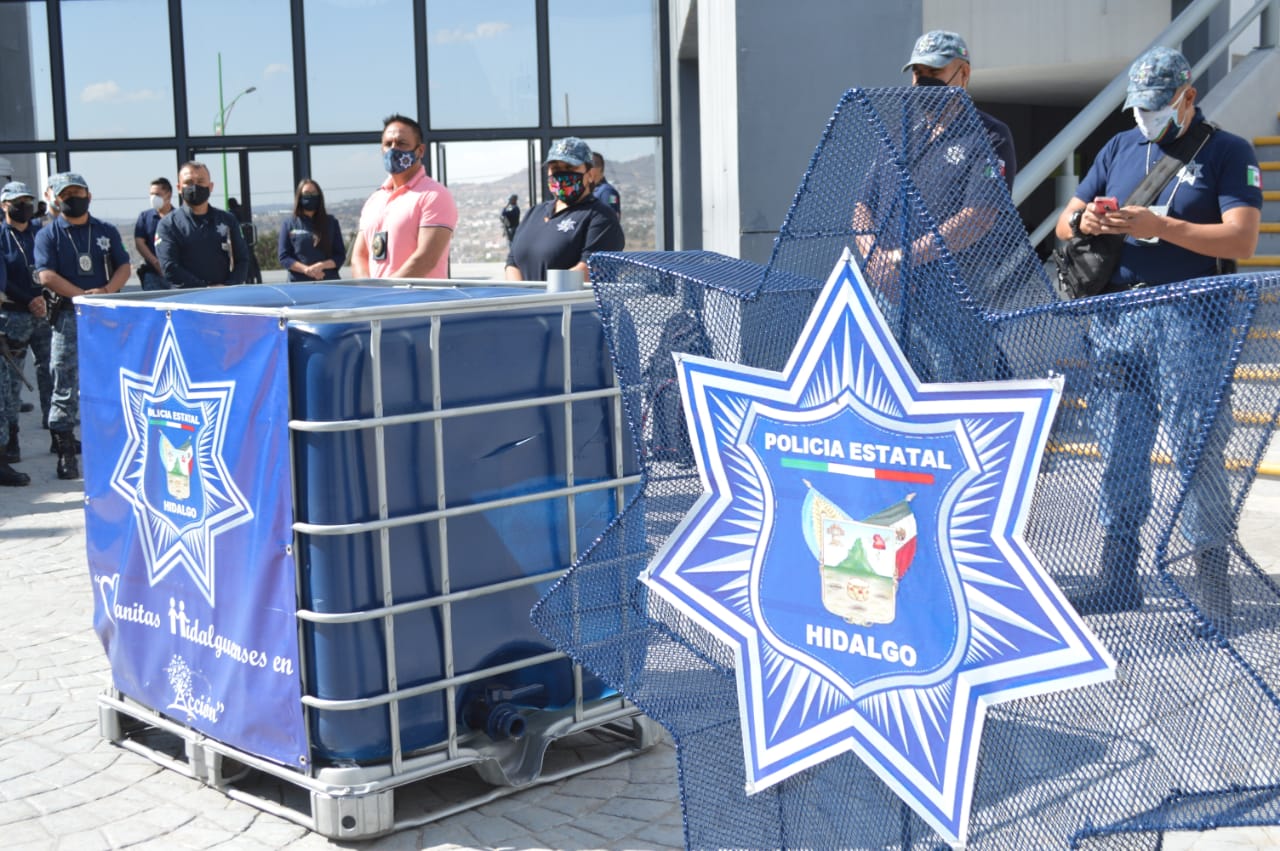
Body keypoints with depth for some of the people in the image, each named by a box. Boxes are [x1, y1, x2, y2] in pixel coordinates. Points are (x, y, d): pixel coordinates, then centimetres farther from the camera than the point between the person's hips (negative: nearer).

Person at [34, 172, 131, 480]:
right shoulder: (48, 235, 3)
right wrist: (84, 295, -18)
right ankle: (66, 454, 0)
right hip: (69, 315, -3)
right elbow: (47, 276, -8)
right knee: (66, 387, -3)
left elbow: (124, 267, 7)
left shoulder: (106, 231, 13)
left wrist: (107, 290, -13)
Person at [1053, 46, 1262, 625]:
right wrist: (1083, 221, -8)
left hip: (1190, 322, -5)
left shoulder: (1227, 153, 1)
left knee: (1198, 454, -4)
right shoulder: (1120, 148, 16)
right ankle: (1118, 580, 18)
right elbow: (1065, 222, 16)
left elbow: (1242, 239, -11)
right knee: (1119, 454, 8)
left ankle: (1213, 586, 4)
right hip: (1117, 321, 5)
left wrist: (1160, 226, -19)